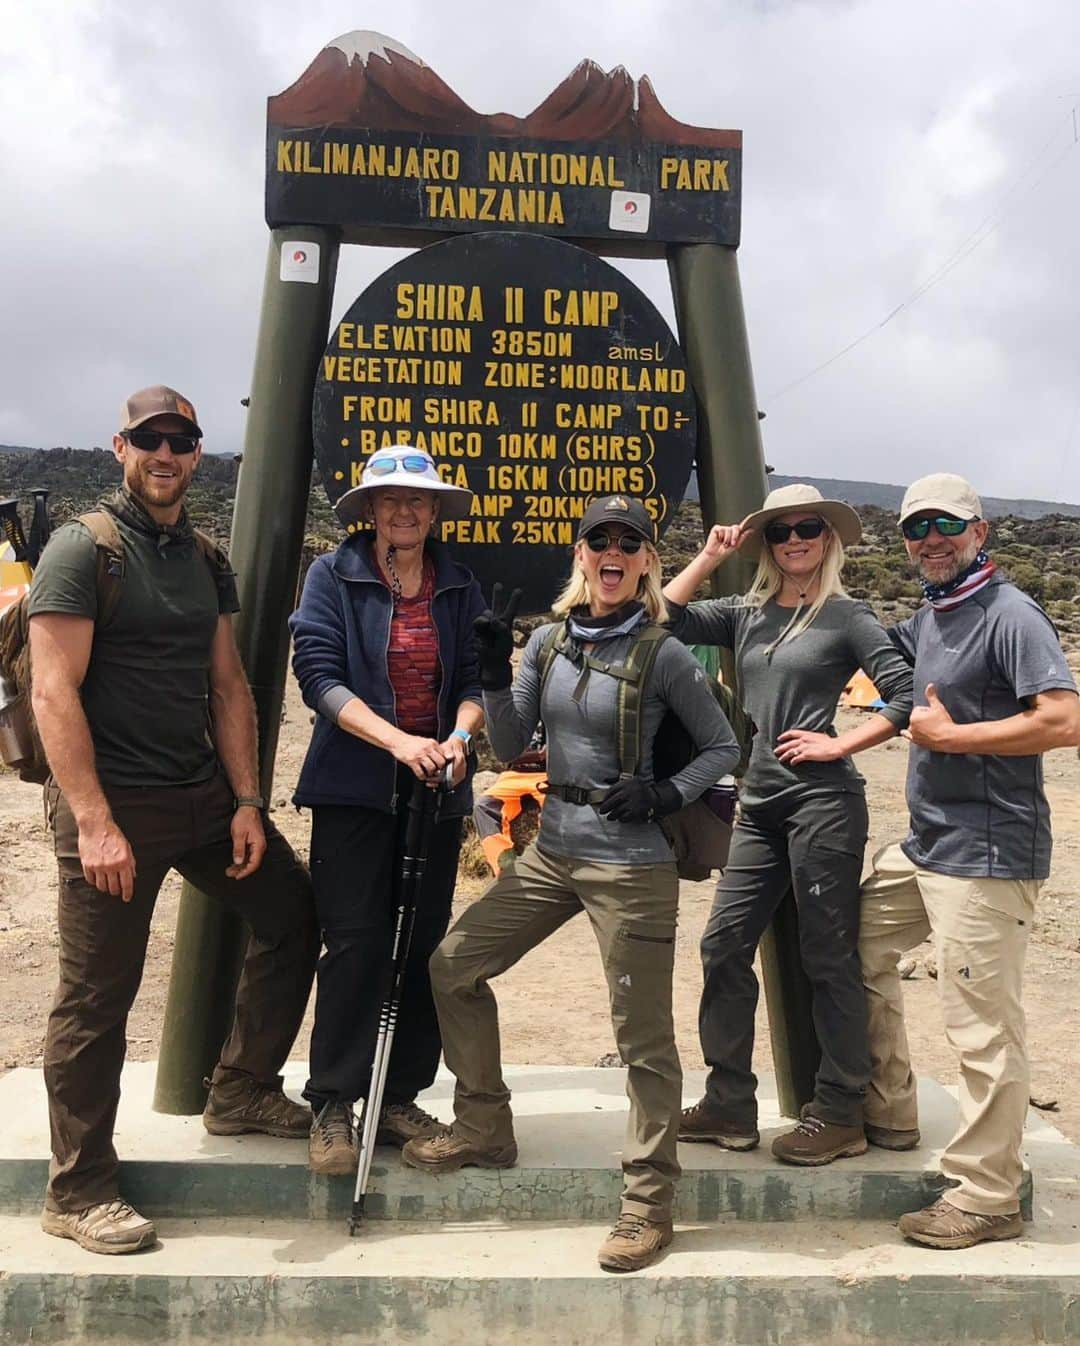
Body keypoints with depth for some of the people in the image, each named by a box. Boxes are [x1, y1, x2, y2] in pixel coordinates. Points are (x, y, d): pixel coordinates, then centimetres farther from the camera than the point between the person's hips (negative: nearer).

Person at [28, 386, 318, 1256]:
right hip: (113, 803, -7)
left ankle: (241, 1091, 28)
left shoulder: (206, 560, 12)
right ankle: (78, 1193, 16)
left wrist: (247, 802, 4)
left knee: (292, 912, 11)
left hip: (203, 795, 7)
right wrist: (94, 822, -21)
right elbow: (55, 695, -15)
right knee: (97, 997, 1)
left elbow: (229, 688, 12)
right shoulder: (83, 548, -8)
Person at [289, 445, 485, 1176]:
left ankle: (400, 1096, 18)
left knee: (425, 944, 6)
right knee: (355, 943, -6)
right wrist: (398, 739, -21)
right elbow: (319, 672, -9)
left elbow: (476, 678, 6)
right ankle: (334, 1105, 6)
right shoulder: (333, 576, 0)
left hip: (436, 787, 4)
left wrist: (458, 736, -16)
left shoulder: (459, 586, 10)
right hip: (355, 786, -3)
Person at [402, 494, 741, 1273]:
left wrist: (664, 795, -15)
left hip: (630, 866, -6)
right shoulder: (548, 641, 5)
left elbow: (723, 748, 0)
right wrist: (495, 673, -7)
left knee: (643, 1035, 0)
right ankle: (485, 1128, 29)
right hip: (552, 851, 6)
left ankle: (650, 1205, 17)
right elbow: (510, 749, 6)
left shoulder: (664, 656, -8)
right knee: (452, 967, 11)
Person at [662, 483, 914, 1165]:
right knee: (725, 945, 5)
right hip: (761, 803, 6)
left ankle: (841, 1116, 15)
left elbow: (907, 696, -7)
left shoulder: (847, 616, -1)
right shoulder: (746, 614, 13)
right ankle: (730, 1107, 17)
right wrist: (710, 557, 4)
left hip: (823, 800, -6)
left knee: (830, 959, 2)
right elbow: (665, 618, 4)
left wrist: (840, 744, -10)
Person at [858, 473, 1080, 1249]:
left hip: (988, 855, -10)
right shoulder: (928, 619, 14)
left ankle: (986, 1199, 10)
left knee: (984, 1028, -4)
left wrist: (950, 735, -18)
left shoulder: (1009, 615, -14)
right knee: (858, 940, 20)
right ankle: (890, 1119, 33)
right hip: (927, 844, 10)